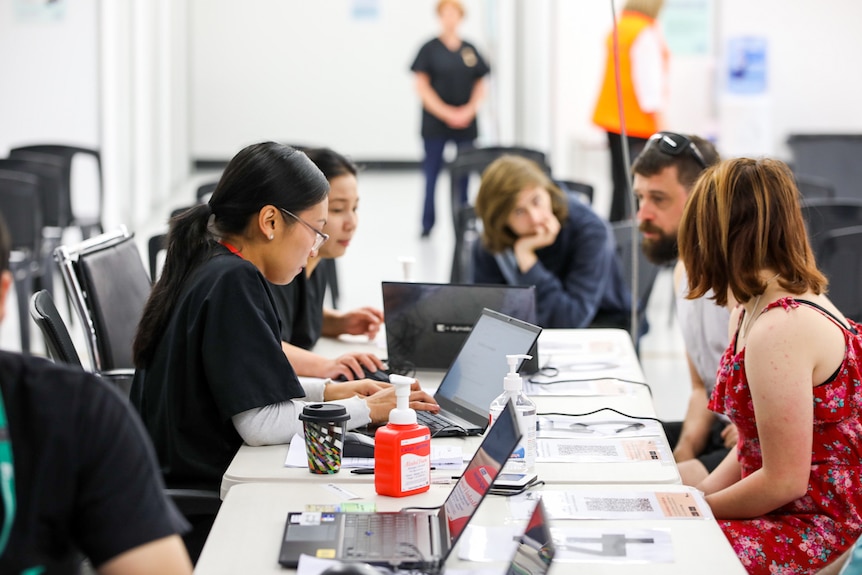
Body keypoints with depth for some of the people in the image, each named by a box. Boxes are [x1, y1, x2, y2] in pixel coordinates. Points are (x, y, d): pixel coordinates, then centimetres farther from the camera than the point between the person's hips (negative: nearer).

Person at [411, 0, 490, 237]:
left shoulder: (470, 50, 7)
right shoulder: (430, 49, -1)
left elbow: (480, 86, 10)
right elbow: (422, 86, -5)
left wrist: (469, 111, -7)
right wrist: (447, 113, -11)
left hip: (465, 123, 3)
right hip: (435, 124, -3)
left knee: (463, 174, 4)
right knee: (431, 173, -1)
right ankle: (427, 224, 6)